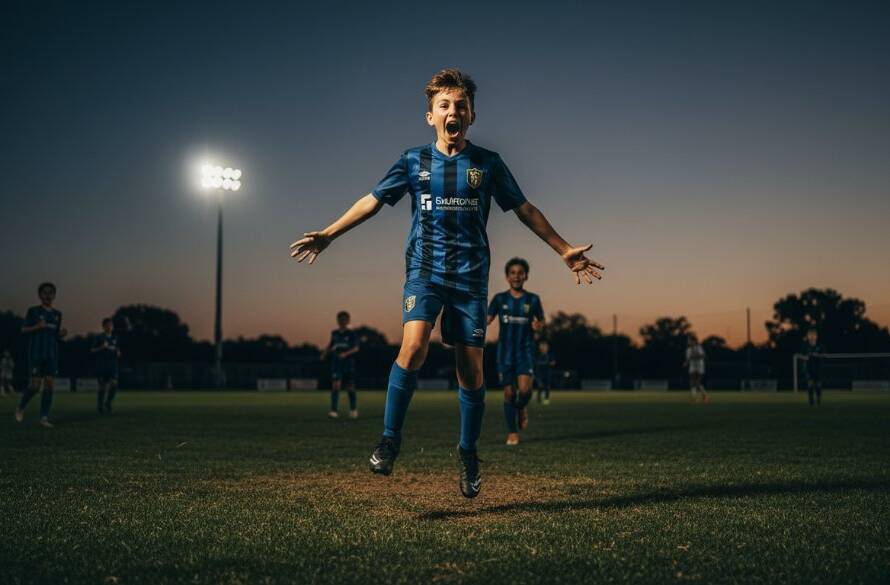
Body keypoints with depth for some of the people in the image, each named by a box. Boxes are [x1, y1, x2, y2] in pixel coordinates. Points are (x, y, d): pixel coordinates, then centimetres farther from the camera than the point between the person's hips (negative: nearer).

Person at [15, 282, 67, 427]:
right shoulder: (33, 311, -1)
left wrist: (62, 334, -7)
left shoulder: (57, 314, 11)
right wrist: (37, 326, -18)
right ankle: (21, 406, 21)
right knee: (35, 385, -8)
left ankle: (44, 418, -3)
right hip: (36, 353, -4)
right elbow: (23, 330, 1)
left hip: (52, 355, 4)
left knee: (49, 385, -5)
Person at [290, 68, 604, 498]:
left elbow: (524, 209, 11)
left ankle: (468, 453, 19)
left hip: (470, 275, 1)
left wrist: (564, 250, 9)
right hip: (425, 269, 0)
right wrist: (327, 235, 5)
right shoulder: (414, 161, 6)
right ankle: (390, 438, -9)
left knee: (470, 367, 0)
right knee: (413, 346, -24)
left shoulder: (488, 164, 6)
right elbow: (372, 201, 11)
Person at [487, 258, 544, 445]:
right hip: (505, 352, 1)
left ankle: (522, 407, 17)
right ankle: (512, 432, 13)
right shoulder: (499, 299, 3)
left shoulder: (533, 299, 2)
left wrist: (538, 326, -13)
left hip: (526, 351, -1)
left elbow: (541, 321, 9)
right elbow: (487, 319, 1)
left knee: (524, 389, -17)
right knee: (509, 392, 1)